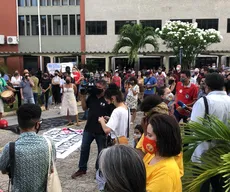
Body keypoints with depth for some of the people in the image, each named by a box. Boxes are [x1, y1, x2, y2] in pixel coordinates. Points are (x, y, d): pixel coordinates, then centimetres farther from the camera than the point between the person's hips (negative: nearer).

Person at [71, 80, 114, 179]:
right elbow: (85, 108, 10)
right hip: (89, 128, 5)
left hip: (101, 130, -5)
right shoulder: (92, 96, 1)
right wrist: (83, 97, -2)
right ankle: (82, 169, 31)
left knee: (101, 151, 12)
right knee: (84, 148, 15)